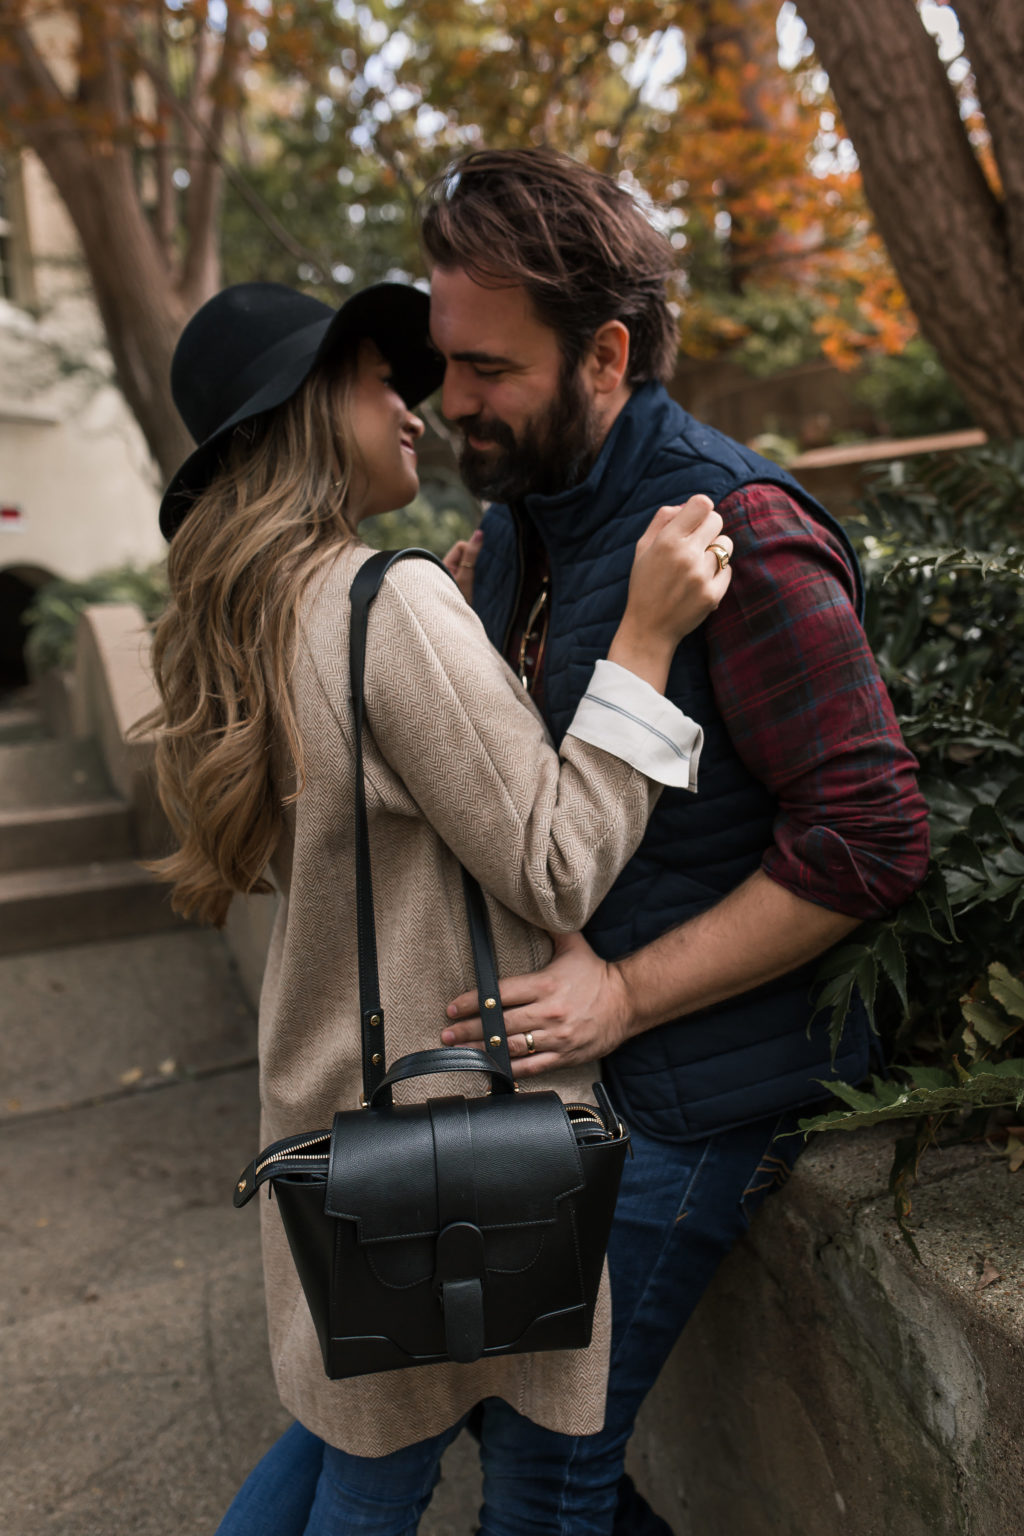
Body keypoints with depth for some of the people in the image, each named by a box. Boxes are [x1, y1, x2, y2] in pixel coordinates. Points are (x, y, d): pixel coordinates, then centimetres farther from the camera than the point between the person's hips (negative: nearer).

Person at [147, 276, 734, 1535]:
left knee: (361, 1421, 26)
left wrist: (477, 647, 13)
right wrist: (644, 638, -19)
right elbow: (555, 875, -21)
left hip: (338, 1098, 9)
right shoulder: (395, 600, -21)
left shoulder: (239, 617, 7)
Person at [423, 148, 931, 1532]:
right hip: (545, 1052, 8)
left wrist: (626, 994, -23)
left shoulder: (739, 532, -21)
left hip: (685, 1093, -8)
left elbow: (869, 839, -22)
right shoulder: (516, 514, 5)